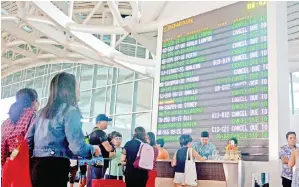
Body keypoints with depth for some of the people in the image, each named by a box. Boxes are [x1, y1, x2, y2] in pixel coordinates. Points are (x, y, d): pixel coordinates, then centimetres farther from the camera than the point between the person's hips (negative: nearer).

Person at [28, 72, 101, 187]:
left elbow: (29, 139, 17)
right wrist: (93, 149, 4)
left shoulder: (43, 111, 15)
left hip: (36, 166, 8)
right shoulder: (70, 111, -9)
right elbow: (77, 147, -16)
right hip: (54, 167, -8)